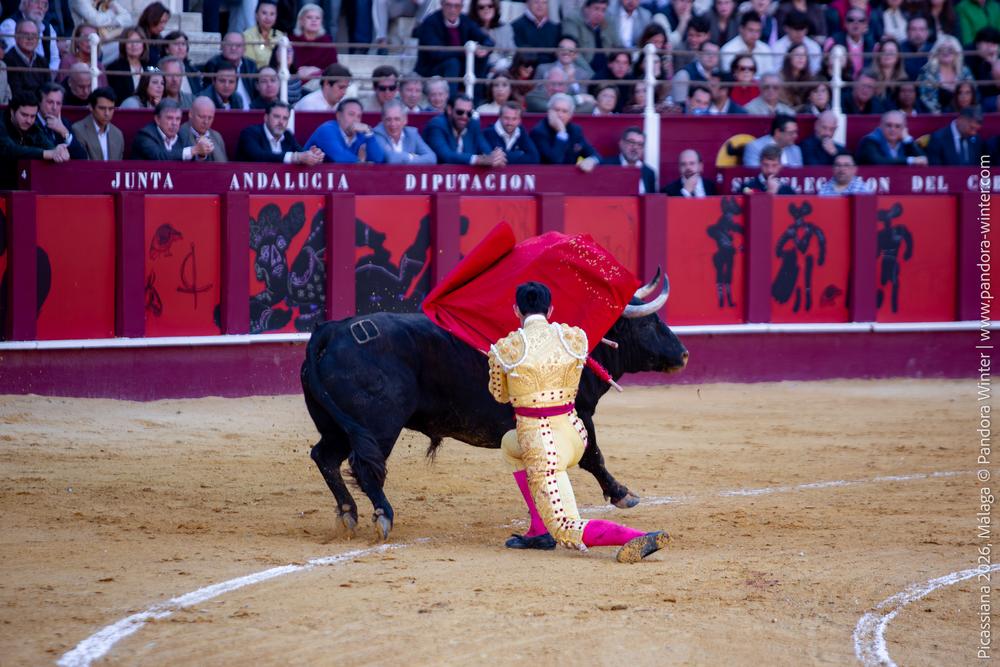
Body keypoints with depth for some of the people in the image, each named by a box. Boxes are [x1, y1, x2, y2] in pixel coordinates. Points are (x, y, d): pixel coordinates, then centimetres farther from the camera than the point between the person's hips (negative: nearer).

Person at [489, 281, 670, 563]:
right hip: (575, 434, 6)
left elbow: (500, 395, 11)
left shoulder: (505, 349, -8)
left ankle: (639, 538, -27)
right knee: (510, 444, 34)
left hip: (540, 443, -6)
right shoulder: (575, 338, 1)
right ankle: (539, 531, 24)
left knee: (568, 531, 1)